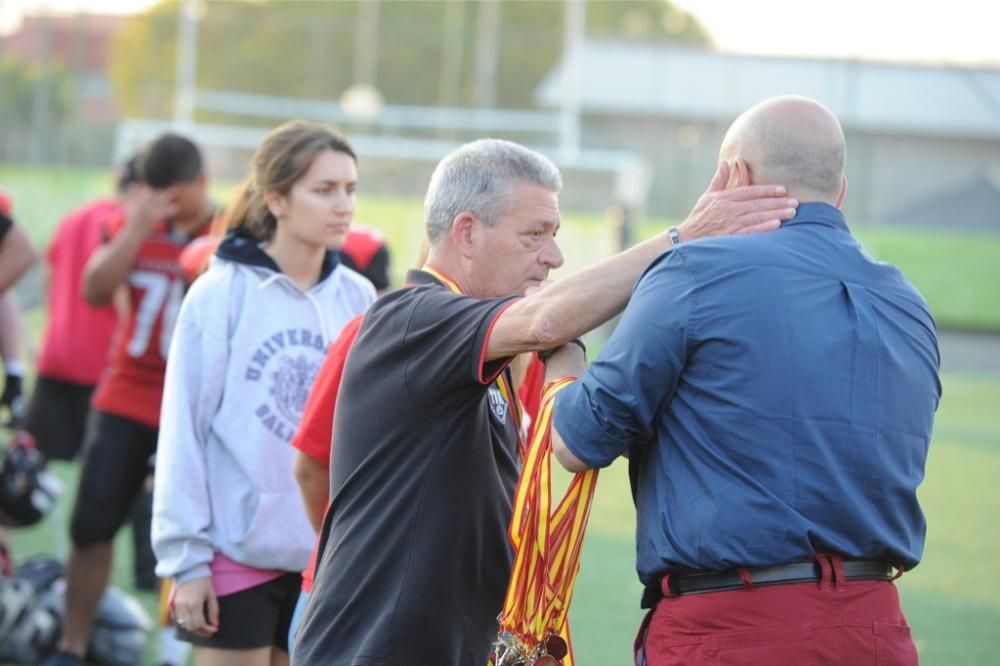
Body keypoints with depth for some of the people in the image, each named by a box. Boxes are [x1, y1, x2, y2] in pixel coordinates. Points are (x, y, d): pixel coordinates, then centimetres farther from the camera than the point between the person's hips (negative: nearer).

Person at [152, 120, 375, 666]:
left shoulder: (357, 298, 3)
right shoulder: (222, 295, -8)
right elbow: (183, 432, -6)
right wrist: (185, 558, -8)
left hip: (332, 559, 4)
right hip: (237, 554, -4)